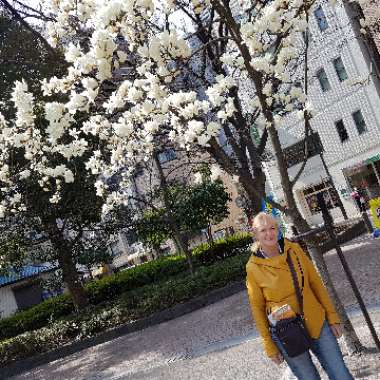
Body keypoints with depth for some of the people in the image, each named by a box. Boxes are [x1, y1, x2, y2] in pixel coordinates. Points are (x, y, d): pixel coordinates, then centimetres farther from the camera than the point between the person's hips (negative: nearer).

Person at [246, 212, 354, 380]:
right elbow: (257, 308, -4)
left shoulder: (294, 249, -3)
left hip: (317, 323, 3)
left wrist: (332, 316, 3)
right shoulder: (253, 267, -11)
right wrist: (270, 347, -1)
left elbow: (316, 283, 4)